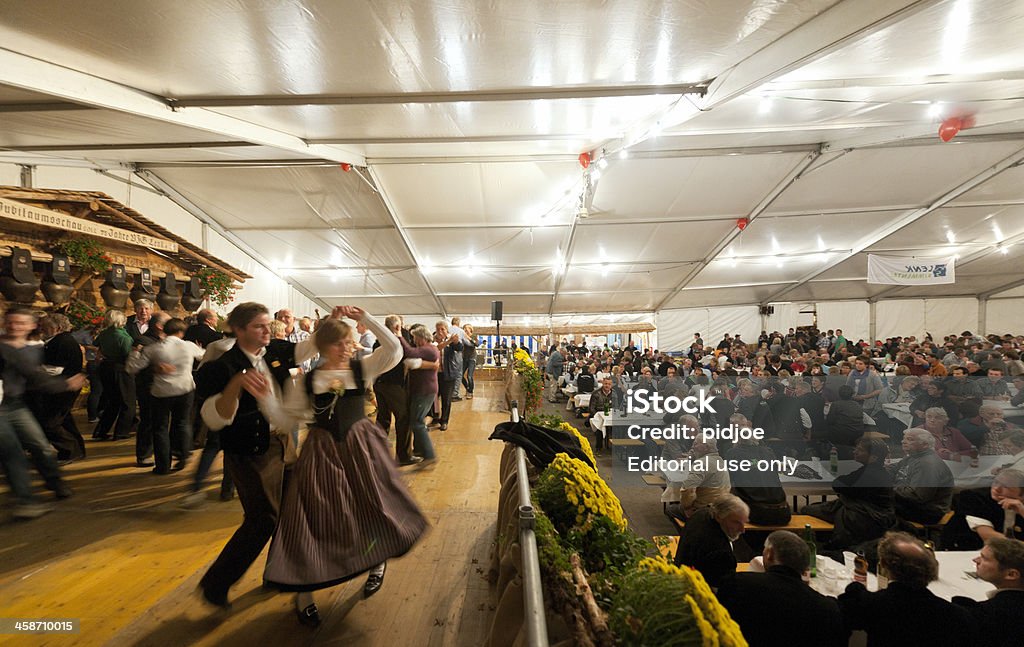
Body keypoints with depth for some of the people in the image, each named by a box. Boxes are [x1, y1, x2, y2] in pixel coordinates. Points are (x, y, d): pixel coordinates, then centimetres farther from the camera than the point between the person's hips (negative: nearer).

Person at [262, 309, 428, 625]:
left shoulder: (362, 368, -4)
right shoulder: (307, 380, -2)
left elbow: (394, 348, -17)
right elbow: (284, 417, 2)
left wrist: (363, 318, -19)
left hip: (361, 445, 0)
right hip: (322, 451, 0)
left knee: (372, 505, 8)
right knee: (314, 514, 3)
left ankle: (377, 563, 40)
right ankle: (304, 593, 23)